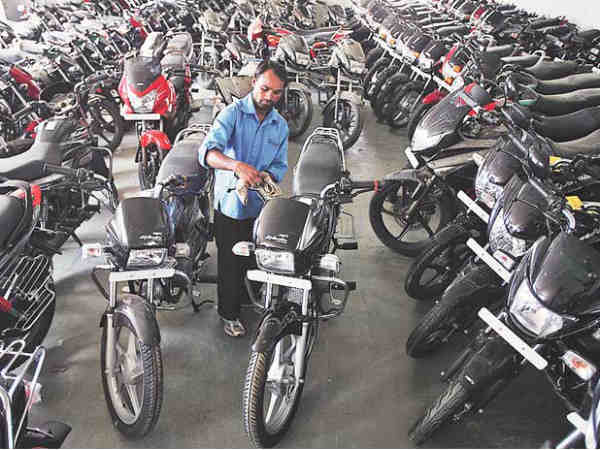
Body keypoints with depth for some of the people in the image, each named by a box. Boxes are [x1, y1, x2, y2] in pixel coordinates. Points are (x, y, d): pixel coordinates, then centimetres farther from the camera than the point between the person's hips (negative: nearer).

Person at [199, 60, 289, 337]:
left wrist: (267, 175, -17)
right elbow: (208, 151, -28)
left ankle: (246, 297, 45)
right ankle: (229, 313, 27)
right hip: (230, 203, -5)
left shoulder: (281, 126, 6)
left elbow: (281, 165, 7)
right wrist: (237, 165, -47)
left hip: (261, 205, 5)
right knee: (230, 262, 7)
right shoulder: (232, 113, -13)